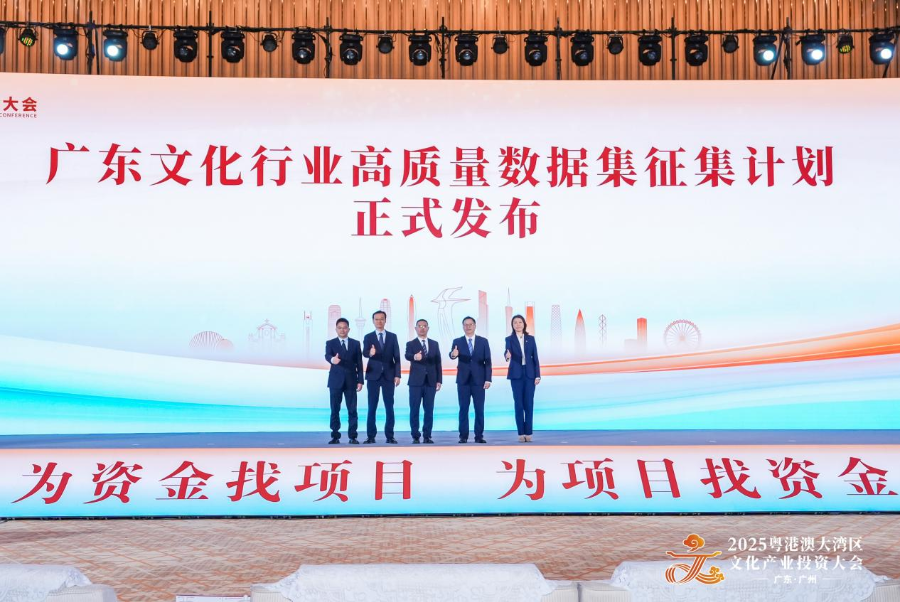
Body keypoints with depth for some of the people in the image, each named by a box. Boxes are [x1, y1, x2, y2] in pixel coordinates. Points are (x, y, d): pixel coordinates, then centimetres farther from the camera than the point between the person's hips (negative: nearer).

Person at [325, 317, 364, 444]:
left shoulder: (355, 343, 8)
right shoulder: (330, 343, 3)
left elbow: (359, 363, 7)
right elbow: (327, 356, -17)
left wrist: (360, 380, 0)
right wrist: (332, 359, -41)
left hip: (351, 381, 1)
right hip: (336, 380, -1)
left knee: (352, 410, 0)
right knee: (335, 410, 1)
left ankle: (352, 436, 4)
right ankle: (335, 436, 6)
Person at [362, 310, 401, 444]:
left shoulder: (392, 336, 7)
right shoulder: (368, 337, 3)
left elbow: (397, 357, 5)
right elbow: (364, 353, -14)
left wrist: (397, 375, -4)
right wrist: (370, 353, -37)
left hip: (389, 375, 1)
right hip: (373, 375, -1)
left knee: (389, 407, 1)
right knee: (372, 407, 1)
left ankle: (389, 436, 5)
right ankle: (371, 436, 4)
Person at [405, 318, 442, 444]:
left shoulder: (434, 344, 12)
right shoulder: (411, 344, 2)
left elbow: (438, 363, 11)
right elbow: (407, 355, -19)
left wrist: (439, 380, 4)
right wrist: (414, 357, -43)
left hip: (430, 381, 2)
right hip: (416, 381, -2)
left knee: (429, 410, 3)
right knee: (414, 410, -2)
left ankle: (427, 436, 9)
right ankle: (416, 436, 3)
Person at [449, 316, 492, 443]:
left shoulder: (483, 341, 5)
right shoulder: (457, 341, 5)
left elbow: (487, 361, 2)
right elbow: (453, 354, -12)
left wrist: (488, 379, -6)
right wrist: (453, 354, -37)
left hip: (479, 380, 0)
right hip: (463, 380, 0)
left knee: (479, 409, 1)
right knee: (463, 409, 1)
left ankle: (479, 436, 6)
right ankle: (463, 436, 4)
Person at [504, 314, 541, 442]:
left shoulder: (530, 339, 7)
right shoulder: (509, 339, 2)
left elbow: (535, 357, 6)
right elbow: (507, 352, -15)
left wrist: (537, 375, 0)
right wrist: (507, 356, -40)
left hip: (529, 374, 1)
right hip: (516, 375, -1)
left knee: (529, 404, -1)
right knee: (519, 404, -1)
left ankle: (528, 432, 4)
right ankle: (521, 433, 3)